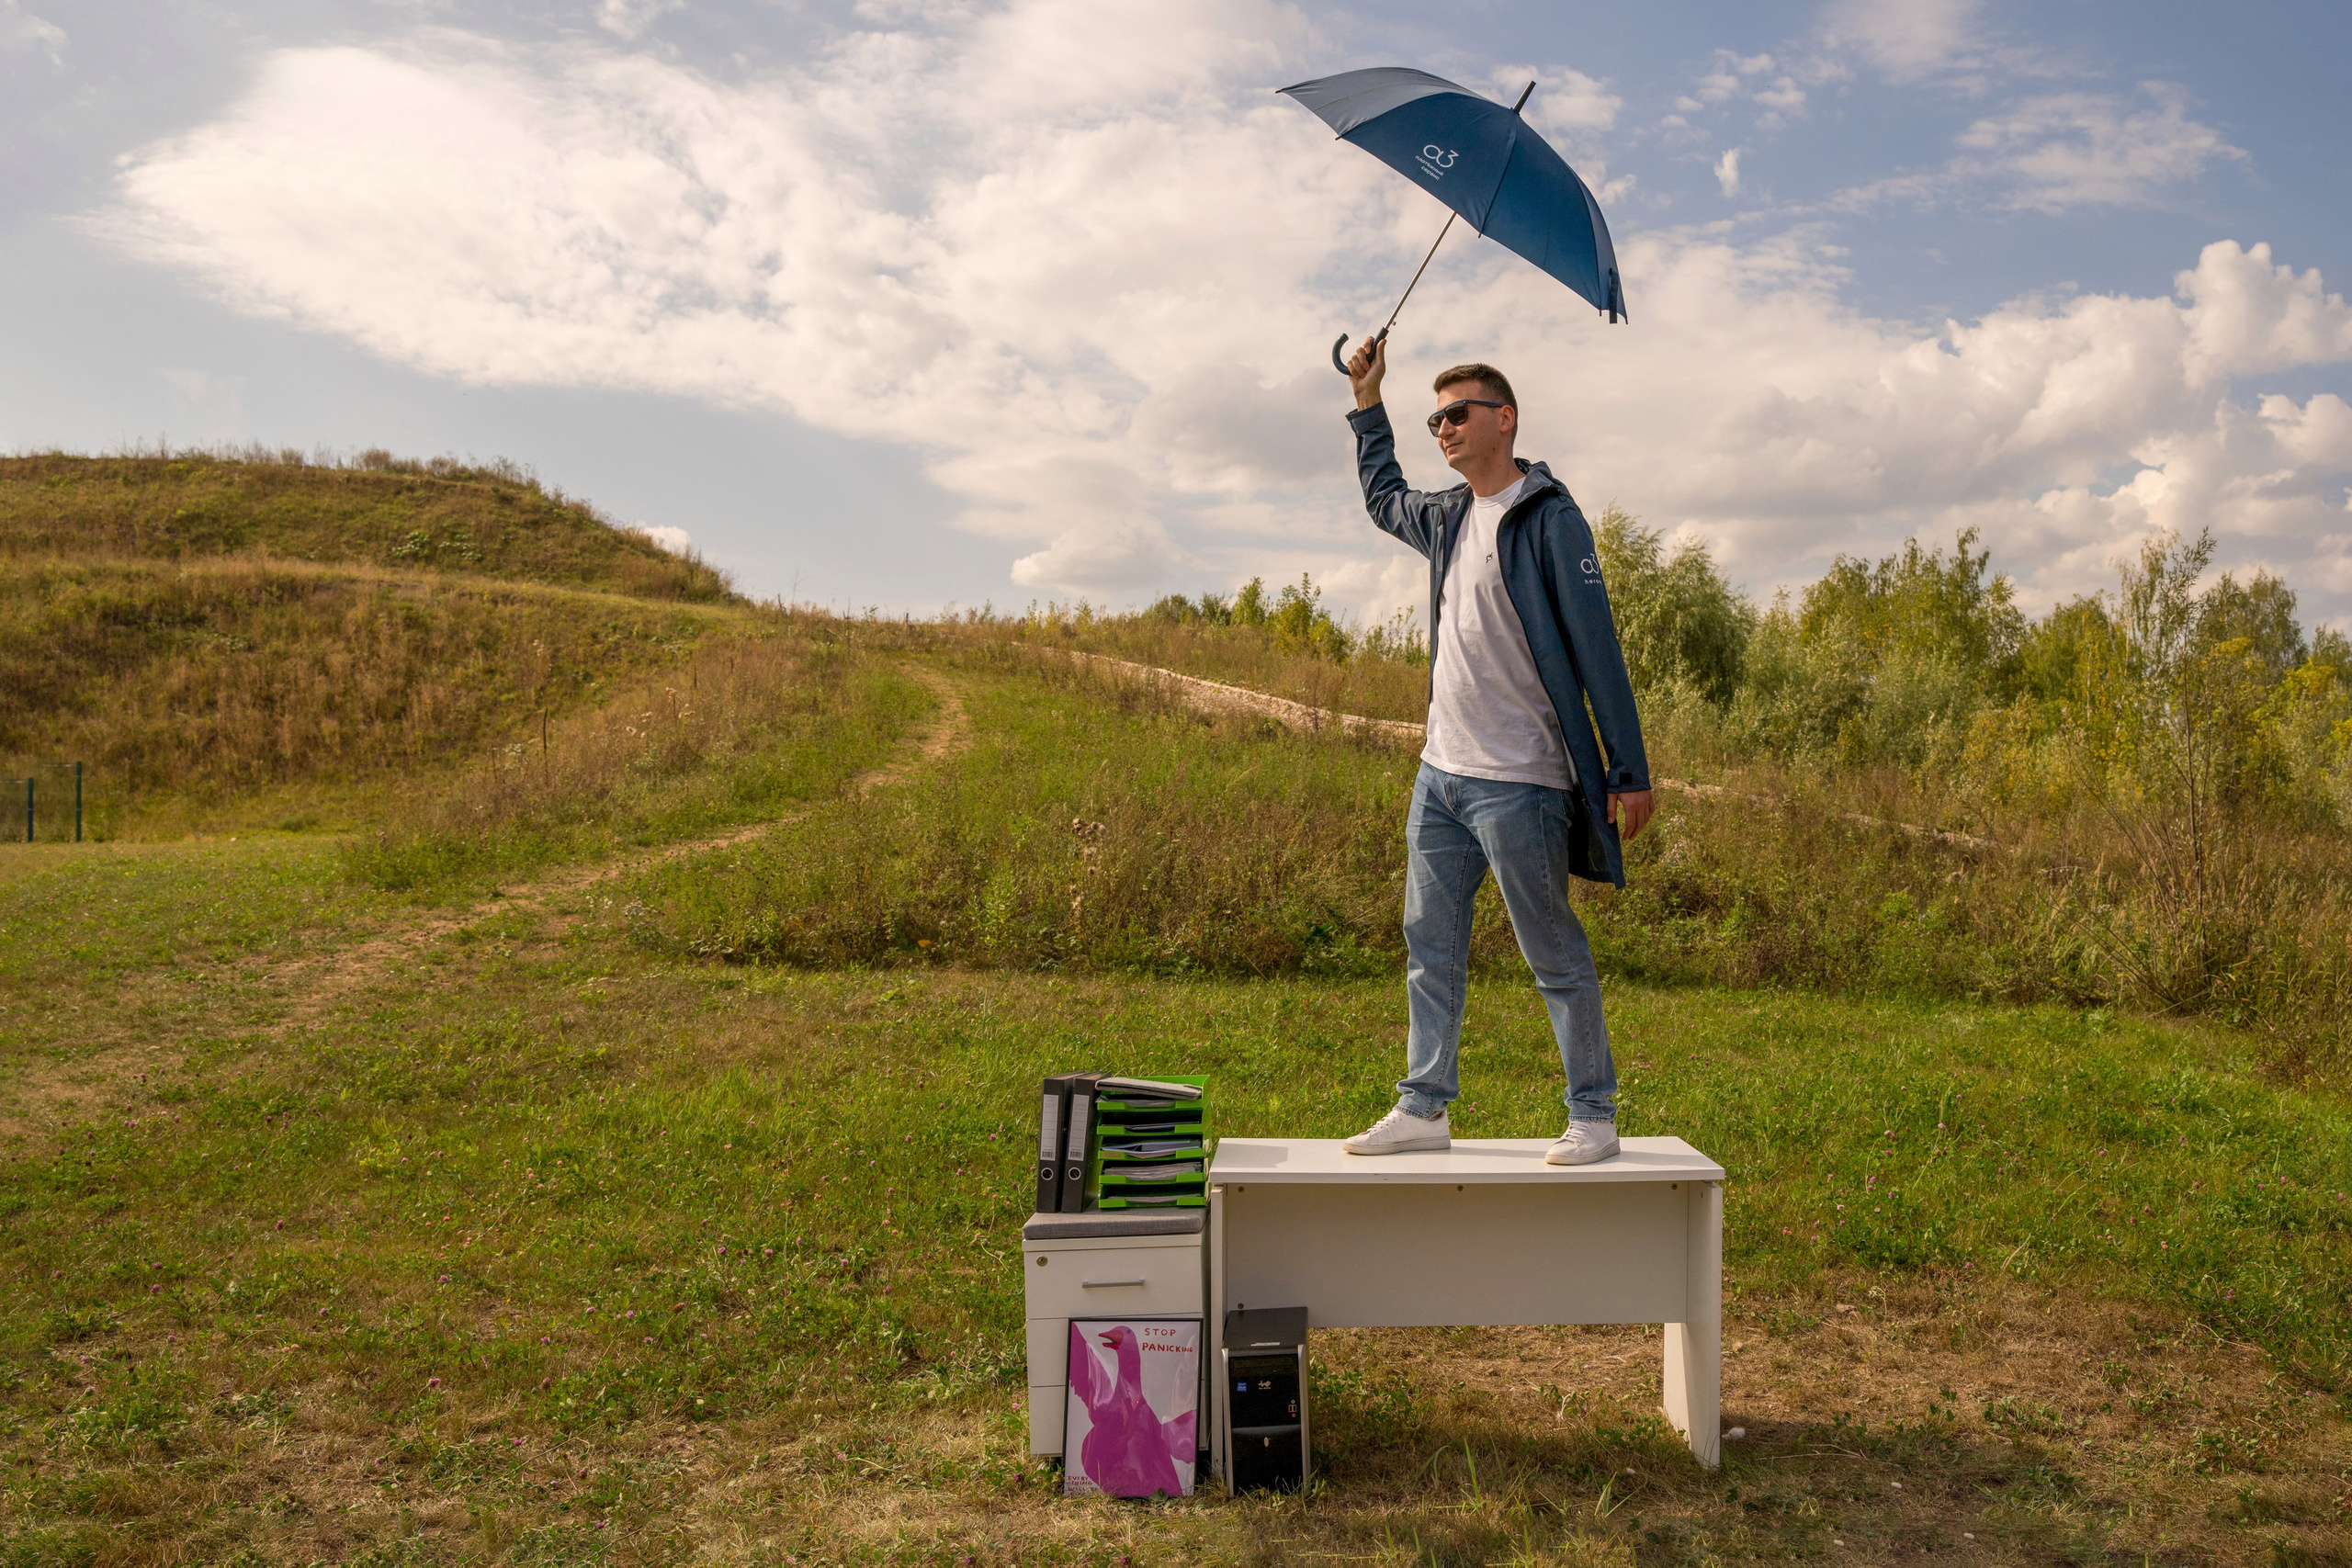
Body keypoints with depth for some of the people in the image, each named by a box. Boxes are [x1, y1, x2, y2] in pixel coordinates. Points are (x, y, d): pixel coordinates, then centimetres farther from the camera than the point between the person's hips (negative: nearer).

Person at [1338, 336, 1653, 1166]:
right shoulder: (1447, 515, 12)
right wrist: (1367, 402, 29)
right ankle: (1424, 1108, 21)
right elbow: (1383, 497, 36)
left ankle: (1594, 1117, 14)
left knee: (1555, 956, 2)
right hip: (1441, 772, 8)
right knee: (1430, 947, 11)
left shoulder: (1548, 517, -10)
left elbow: (1597, 649, -12)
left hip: (1518, 784, -8)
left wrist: (1629, 771, -14)